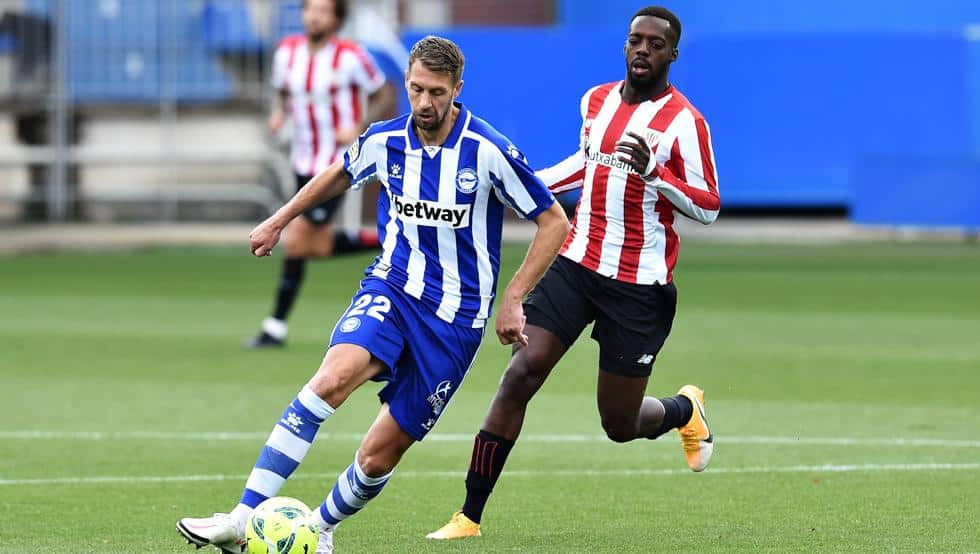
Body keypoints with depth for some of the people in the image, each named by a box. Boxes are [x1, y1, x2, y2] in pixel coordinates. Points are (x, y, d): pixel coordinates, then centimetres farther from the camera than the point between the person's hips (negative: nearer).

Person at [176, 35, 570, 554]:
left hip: (454, 316, -2)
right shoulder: (385, 141, -1)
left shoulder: (489, 152, -13)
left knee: (378, 457, -4)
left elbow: (554, 223, -4)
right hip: (390, 288, 2)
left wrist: (513, 299, -8)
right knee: (333, 377, -30)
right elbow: (340, 173, 23)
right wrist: (279, 220, 26)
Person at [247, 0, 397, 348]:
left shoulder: (350, 57, -14)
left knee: (295, 242, -9)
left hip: (336, 165, -7)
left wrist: (358, 130, -17)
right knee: (319, 247, 10)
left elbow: (384, 98, -4)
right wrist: (279, 113, -4)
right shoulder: (287, 51, 1)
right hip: (304, 161, 7)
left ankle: (276, 327, 1)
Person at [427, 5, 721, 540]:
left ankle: (685, 409, 42)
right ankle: (470, 516, -9)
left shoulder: (684, 122, -11)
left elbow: (708, 207, -12)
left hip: (639, 288, -4)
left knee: (620, 425, 4)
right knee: (519, 375, -13)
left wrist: (653, 172, -26)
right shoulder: (596, 100, 7)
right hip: (576, 263, 4)